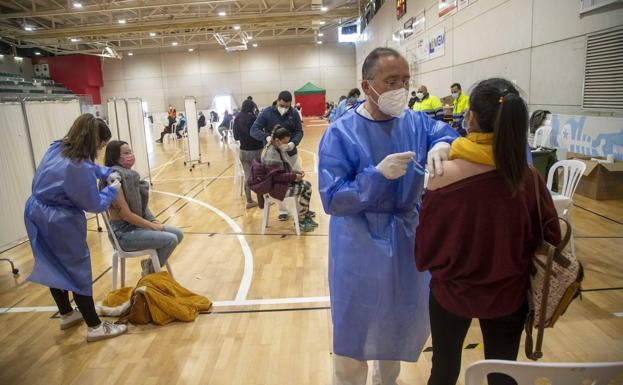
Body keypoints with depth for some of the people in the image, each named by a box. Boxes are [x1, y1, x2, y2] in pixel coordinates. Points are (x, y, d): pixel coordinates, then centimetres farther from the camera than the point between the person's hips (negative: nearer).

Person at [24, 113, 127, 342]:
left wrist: (107, 173, 8)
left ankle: (66, 315, 41)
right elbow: (95, 205, -16)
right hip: (61, 222, -9)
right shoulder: (79, 168, -27)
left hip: (36, 213, 9)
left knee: (53, 267, 21)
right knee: (78, 270, 2)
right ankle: (95, 327, 14)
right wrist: (113, 189, -2)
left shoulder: (57, 148, 0)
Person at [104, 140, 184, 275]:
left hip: (139, 225, 9)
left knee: (178, 234, 4)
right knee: (171, 239, -18)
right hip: (125, 233, -9)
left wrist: (153, 221, 1)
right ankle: (152, 271, 6)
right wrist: (153, 226, -13)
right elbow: (126, 215, -21)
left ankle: (150, 263, 19)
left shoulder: (130, 175, 7)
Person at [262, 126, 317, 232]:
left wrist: (297, 172, 0)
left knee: (307, 185, -1)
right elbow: (276, 176, -24)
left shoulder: (279, 150, 8)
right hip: (275, 186, -10)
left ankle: (306, 217, 8)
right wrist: (294, 176, -21)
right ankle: (300, 222, -3)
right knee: (304, 189, -16)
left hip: (284, 182, 10)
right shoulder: (271, 154, -22)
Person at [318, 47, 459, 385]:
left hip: (406, 239, 6)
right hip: (360, 245, -5)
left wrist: (442, 146, -15)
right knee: (355, 327, 11)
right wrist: (379, 174, -31)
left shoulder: (415, 123, -3)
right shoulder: (340, 133, -17)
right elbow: (332, 199, -20)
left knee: (400, 322, 25)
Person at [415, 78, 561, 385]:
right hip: (507, 296, 2)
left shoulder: (443, 176, -23)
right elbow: (549, 242, -3)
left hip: (451, 292, -1)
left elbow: (426, 247, -13)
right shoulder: (529, 180, -16)